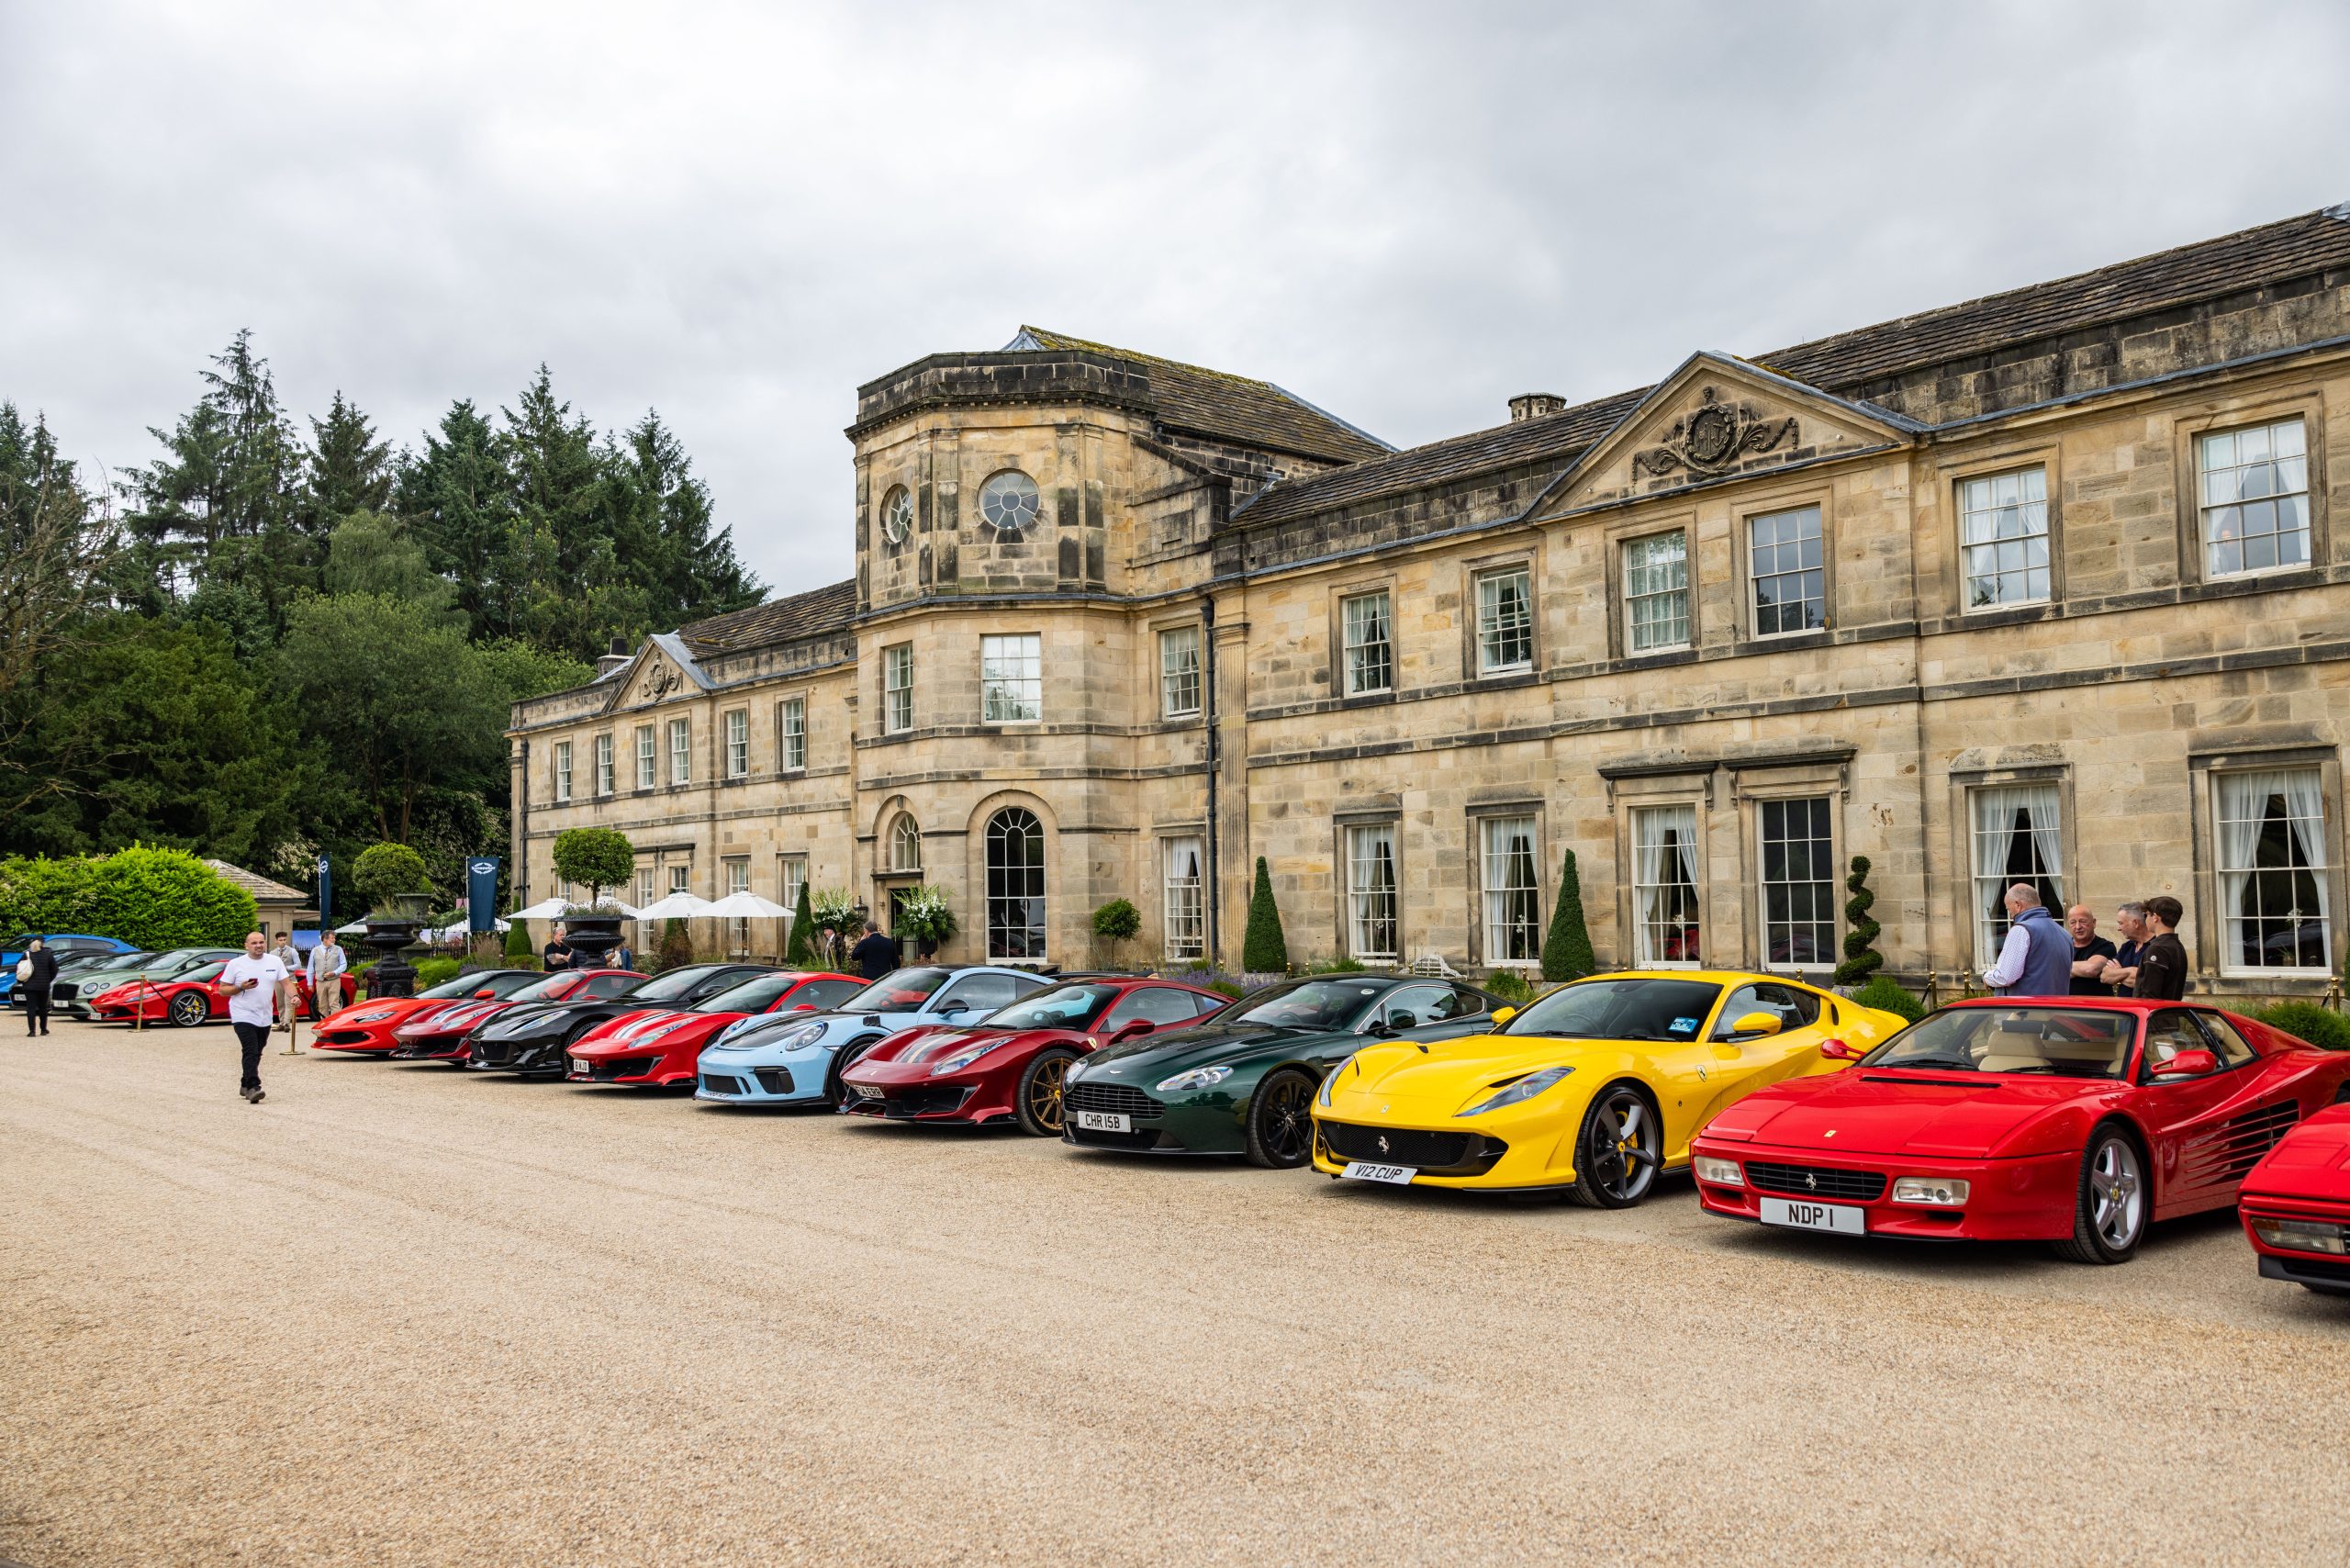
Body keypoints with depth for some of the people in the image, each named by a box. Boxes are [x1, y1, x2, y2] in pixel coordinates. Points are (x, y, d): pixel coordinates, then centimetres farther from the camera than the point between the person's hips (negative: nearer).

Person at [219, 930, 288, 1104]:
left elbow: (285, 983, 5)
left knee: (256, 1054, 13)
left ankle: (245, 1085, 28)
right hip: (243, 1016, -4)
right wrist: (241, 987, -16)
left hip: (265, 1017, 4)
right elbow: (222, 990, 1)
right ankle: (253, 1088, -23)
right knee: (251, 1052, -17)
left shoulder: (274, 962, 7)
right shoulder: (235, 964, -1)